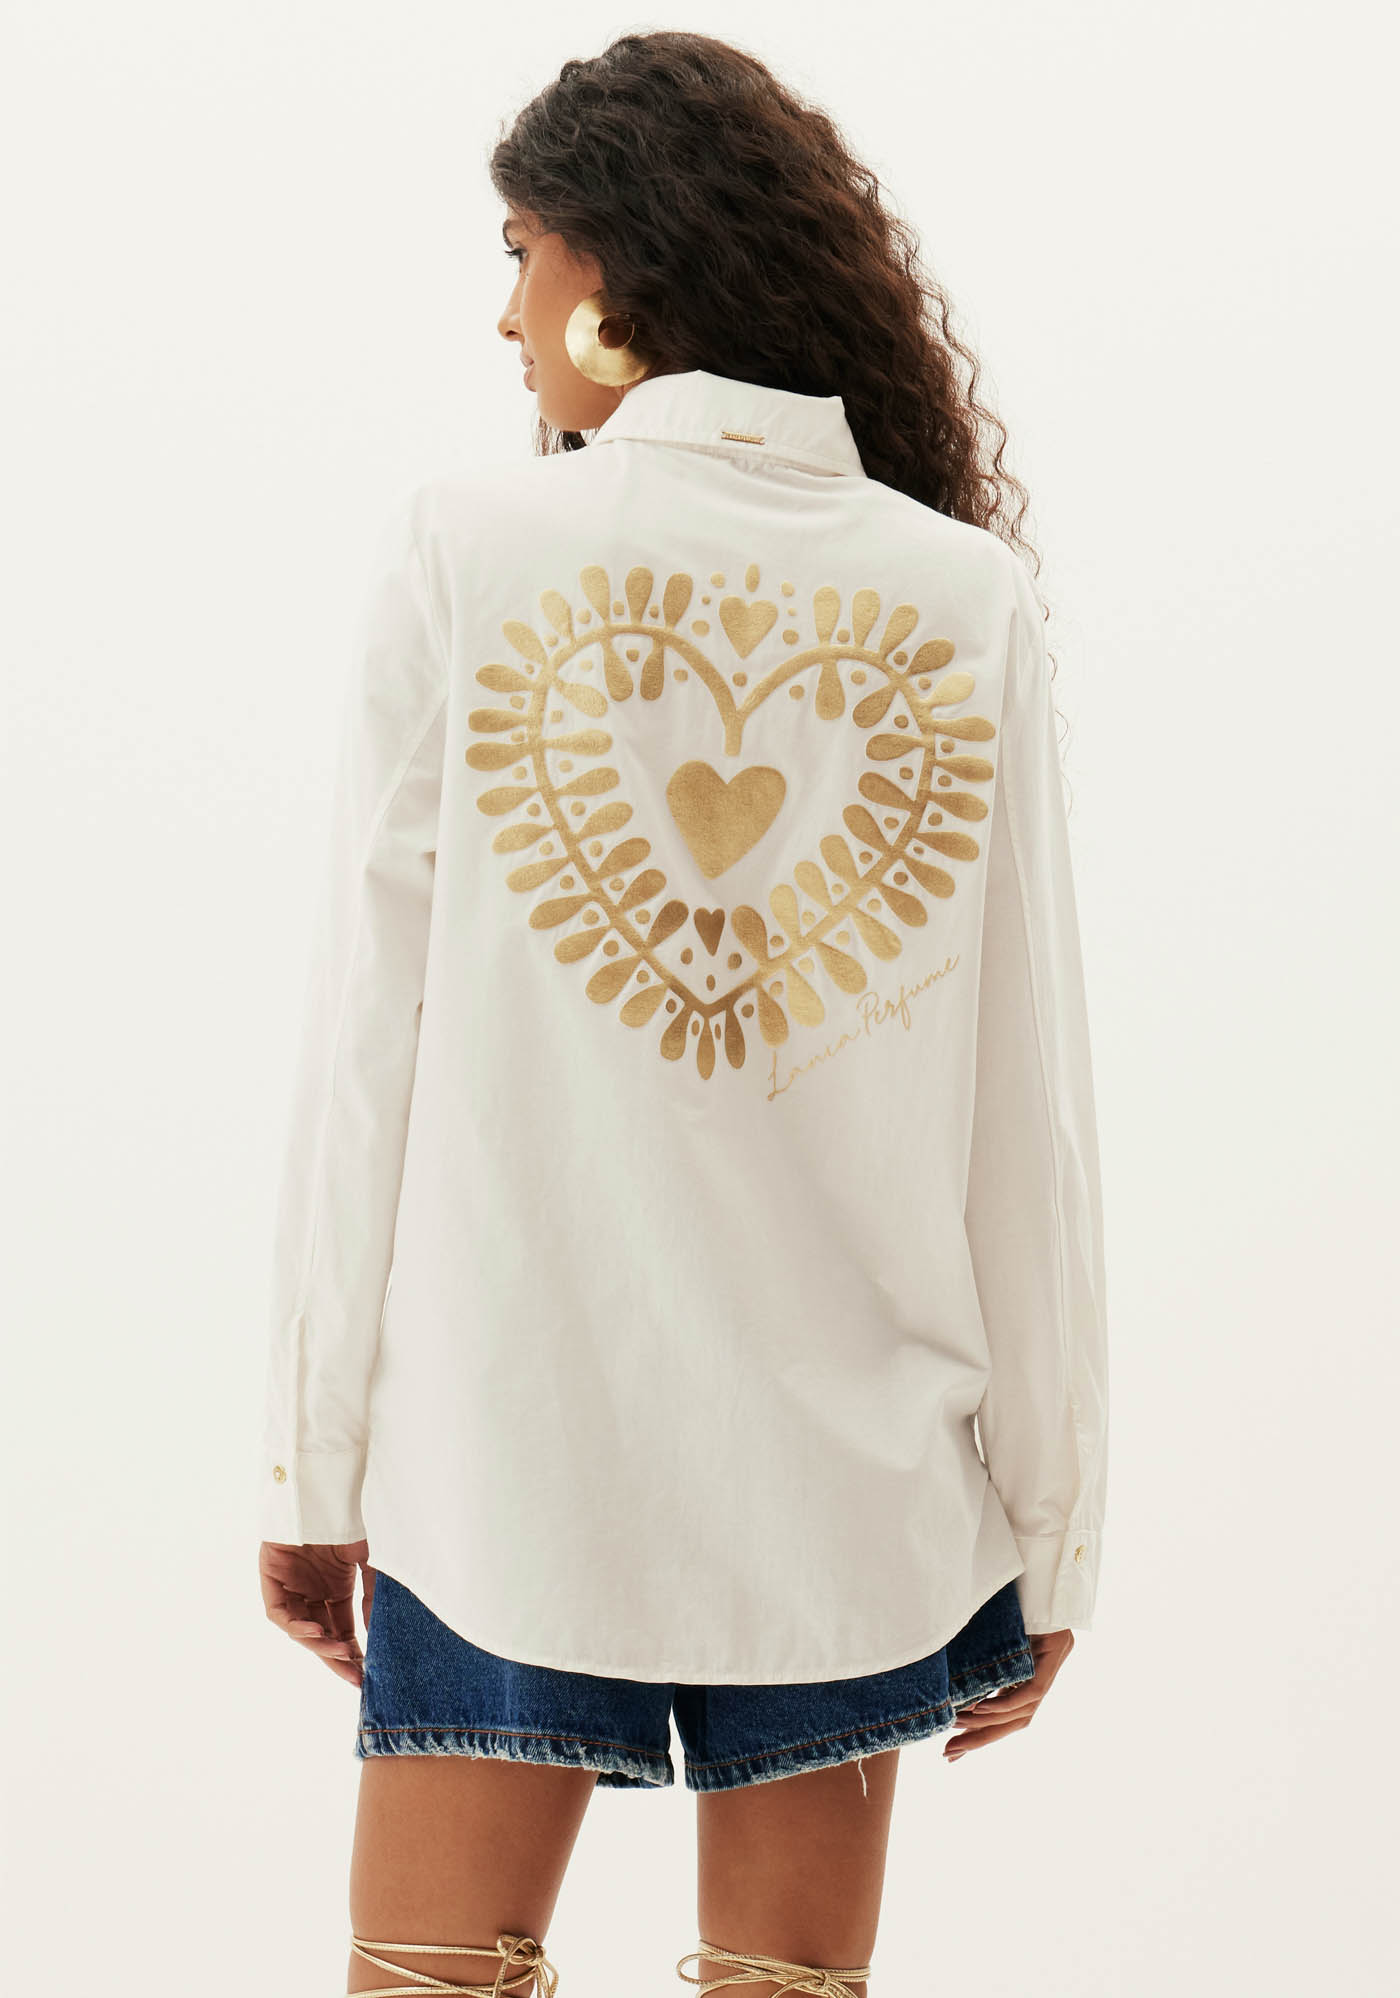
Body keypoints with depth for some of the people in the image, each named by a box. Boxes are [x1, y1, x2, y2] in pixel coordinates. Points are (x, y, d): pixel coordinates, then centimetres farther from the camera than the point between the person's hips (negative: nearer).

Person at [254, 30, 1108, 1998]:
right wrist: (1049, 1517, 8)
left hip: (508, 1448, -2)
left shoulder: (466, 546, -5)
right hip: (855, 1465, 2)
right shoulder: (966, 598, -1)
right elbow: (1030, 1111, -1)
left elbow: (372, 1040, -5)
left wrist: (316, 1453, 3)